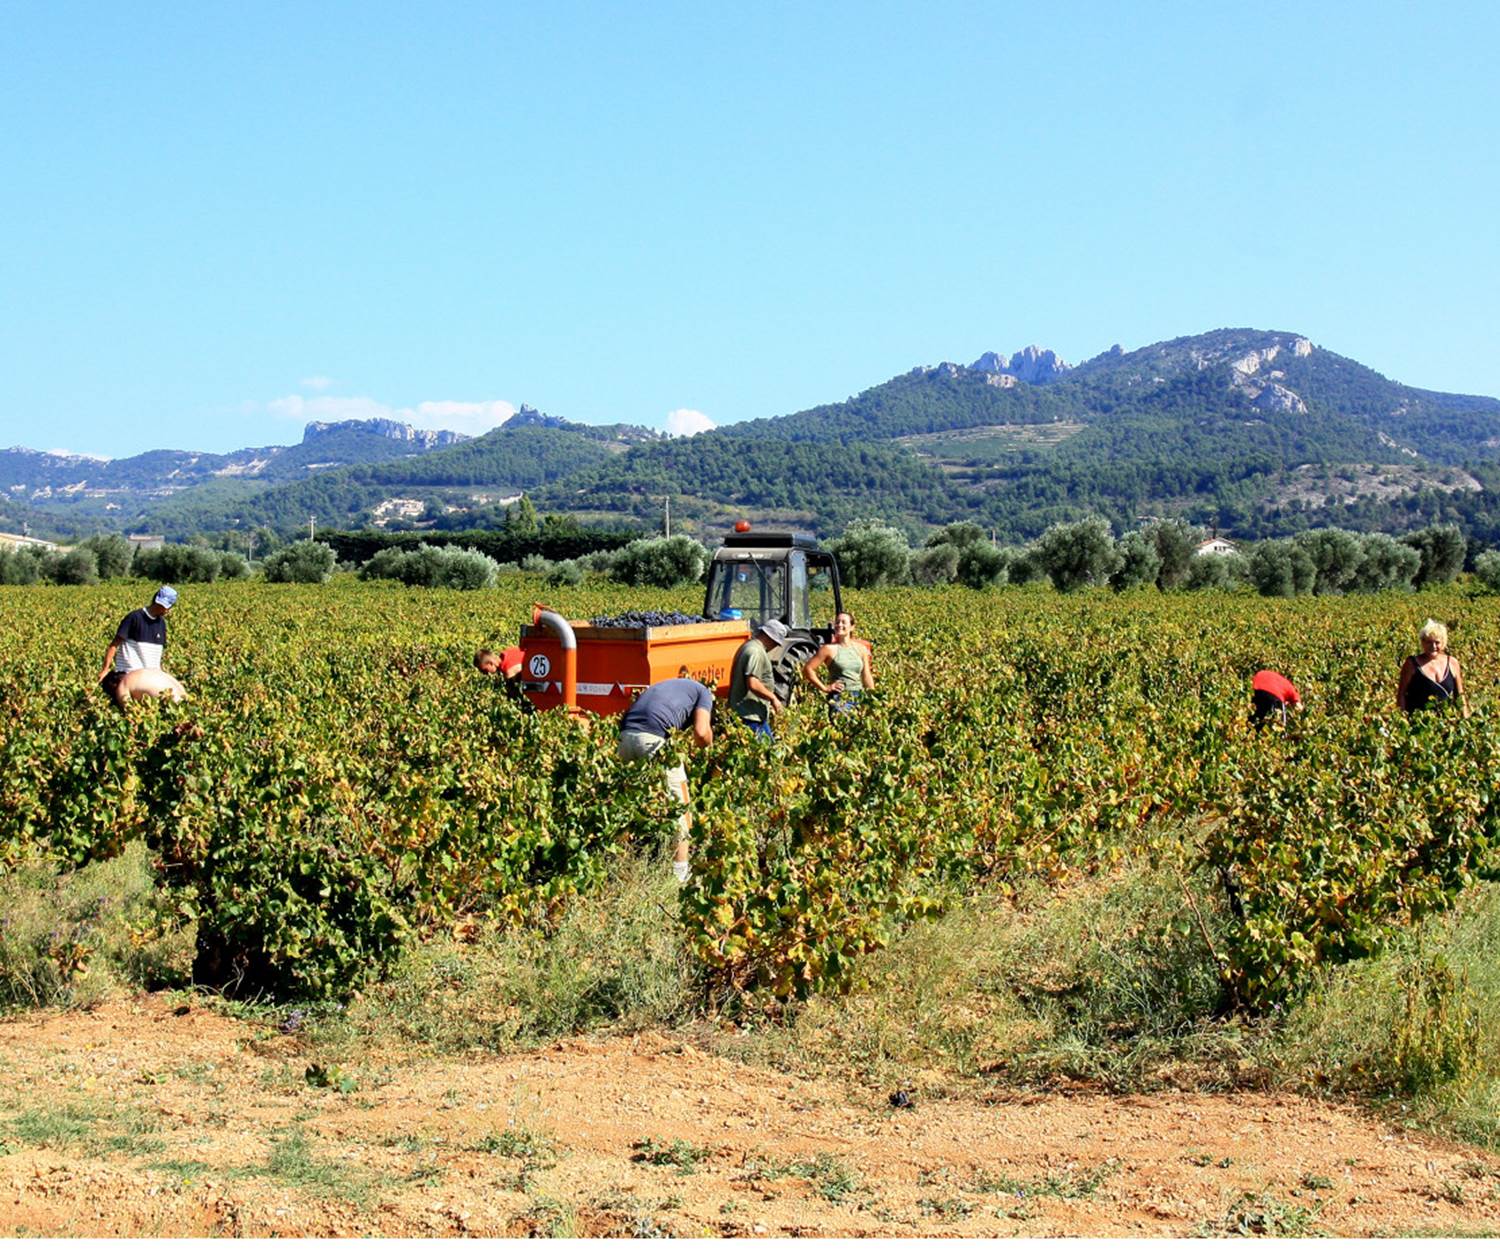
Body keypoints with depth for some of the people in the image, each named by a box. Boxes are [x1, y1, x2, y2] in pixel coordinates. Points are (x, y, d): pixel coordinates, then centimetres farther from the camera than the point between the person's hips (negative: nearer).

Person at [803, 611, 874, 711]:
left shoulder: (861, 649, 11)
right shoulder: (829, 649, -2)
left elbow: (866, 677, 15)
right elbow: (808, 669, -4)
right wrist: (824, 688, -6)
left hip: (859, 696, 4)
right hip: (839, 698, -4)